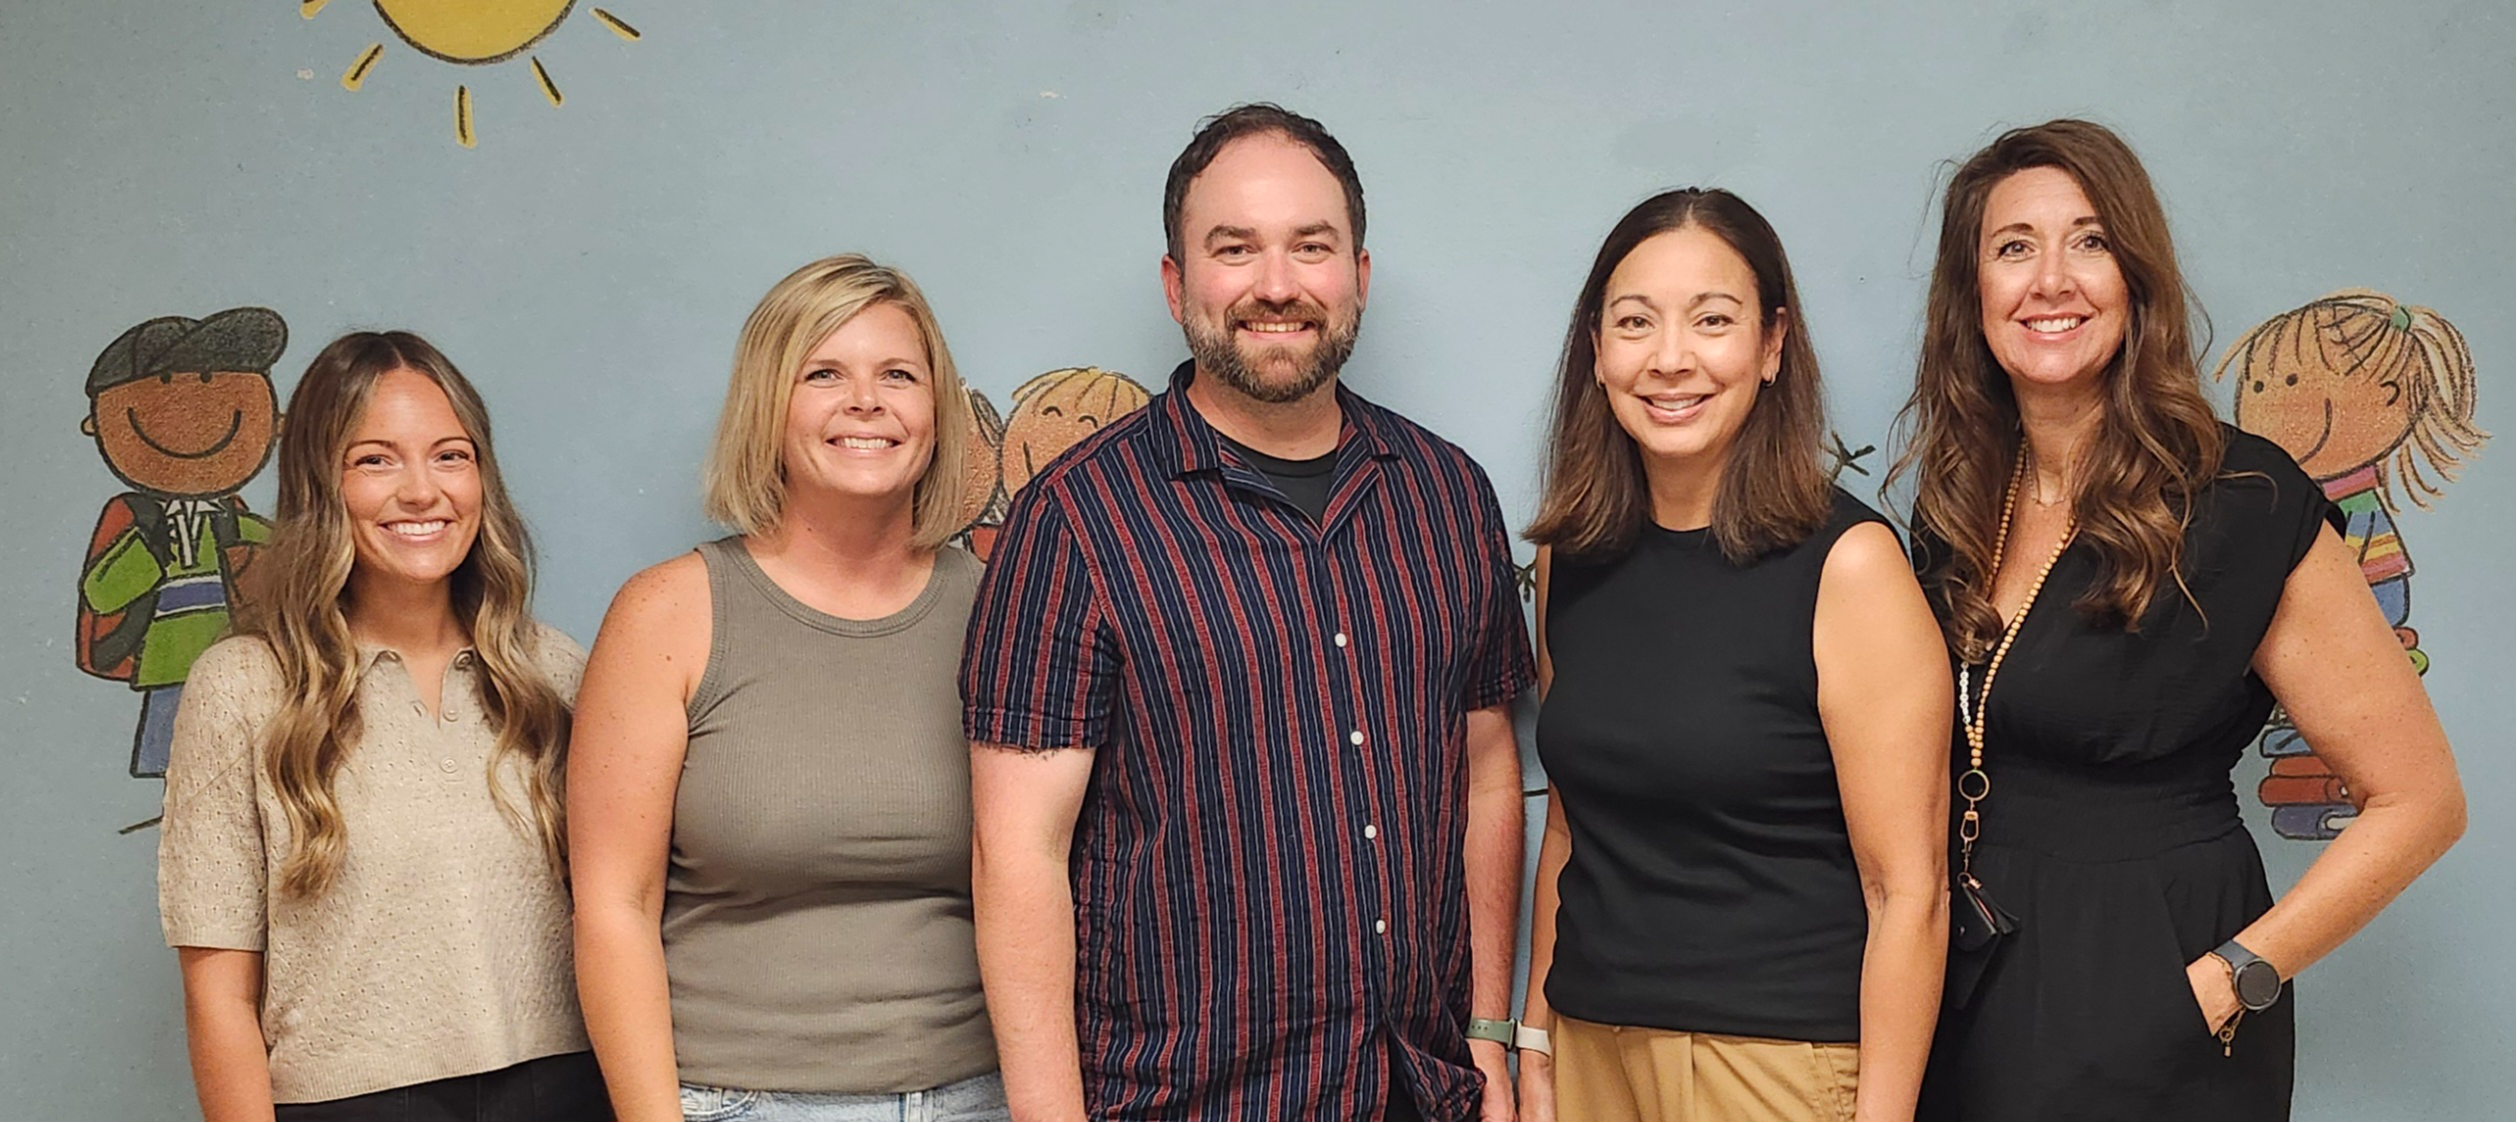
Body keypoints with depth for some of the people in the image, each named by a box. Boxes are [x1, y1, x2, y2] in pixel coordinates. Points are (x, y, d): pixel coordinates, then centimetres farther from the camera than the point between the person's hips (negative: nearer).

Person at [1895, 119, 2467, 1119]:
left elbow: (2419, 798, -11)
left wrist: (2225, 983, -16)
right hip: (1966, 997, 5)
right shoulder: (1954, 502, 2)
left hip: (2143, 1016, -5)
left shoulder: (2241, 504, -13)